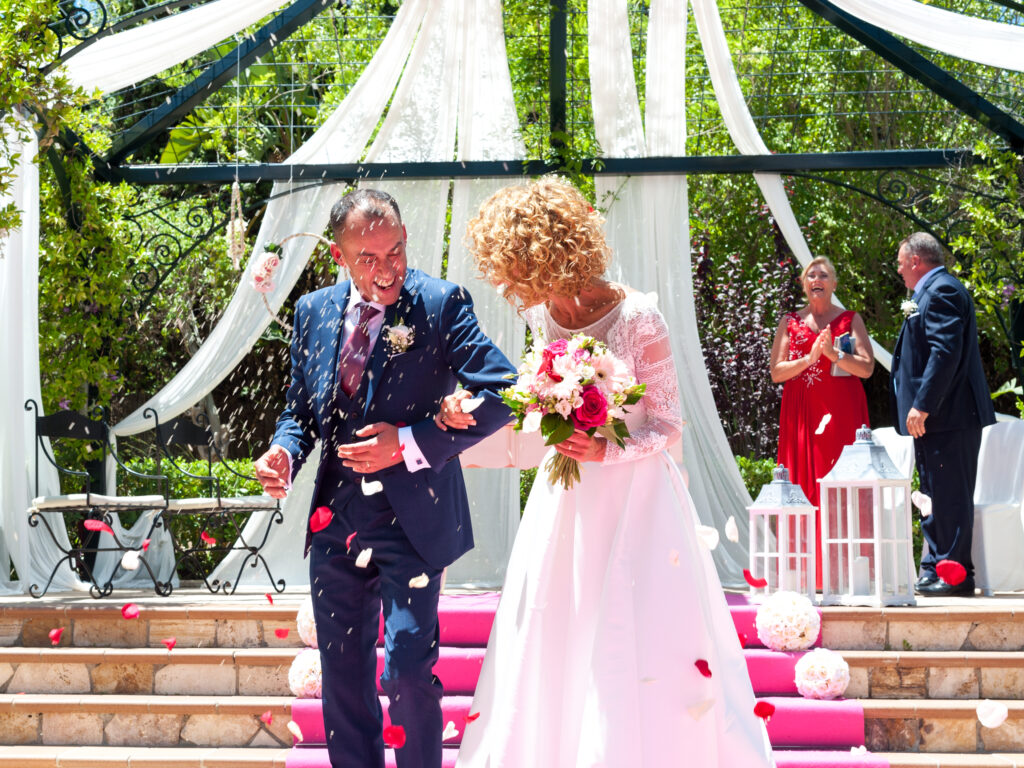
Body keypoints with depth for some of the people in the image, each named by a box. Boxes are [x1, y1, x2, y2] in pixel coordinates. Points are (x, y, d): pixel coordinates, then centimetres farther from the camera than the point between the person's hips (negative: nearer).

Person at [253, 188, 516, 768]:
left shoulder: (441, 303, -8)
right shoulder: (315, 312, 7)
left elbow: (499, 393, -15)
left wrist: (410, 443, -19)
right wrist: (285, 453, -6)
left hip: (410, 519, -5)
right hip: (335, 519, 5)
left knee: (408, 675, -11)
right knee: (343, 677, 12)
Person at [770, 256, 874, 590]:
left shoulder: (850, 320, 10)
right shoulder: (790, 322, 12)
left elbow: (866, 367, 0)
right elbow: (776, 372, 4)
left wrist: (833, 353, -13)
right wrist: (810, 357, -9)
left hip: (842, 412, -1)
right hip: (801, 412, 1)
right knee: (804, 484, -4)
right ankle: (808, 573, -4)